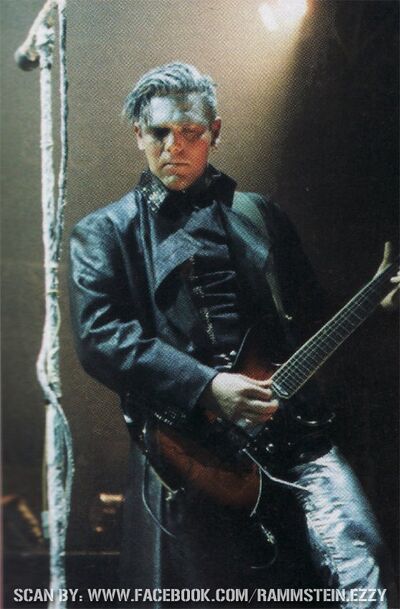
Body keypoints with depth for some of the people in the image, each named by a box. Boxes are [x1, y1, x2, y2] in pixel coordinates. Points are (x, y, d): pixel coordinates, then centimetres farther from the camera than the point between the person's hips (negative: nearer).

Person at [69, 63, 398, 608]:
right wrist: (207, 388, -18)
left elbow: (312, 316, 24)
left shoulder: (261, 215, 19)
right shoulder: (104, 233, 8)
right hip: (189, 450, -2)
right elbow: (98, 337, -8)